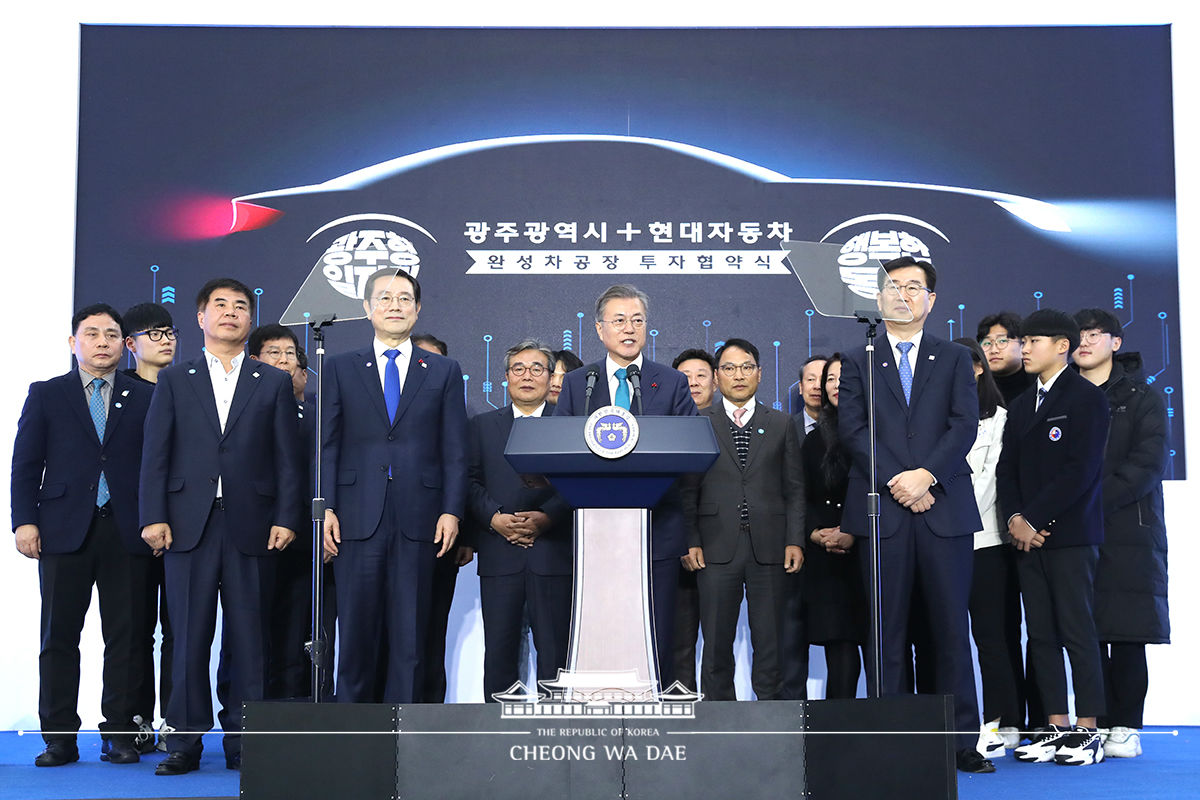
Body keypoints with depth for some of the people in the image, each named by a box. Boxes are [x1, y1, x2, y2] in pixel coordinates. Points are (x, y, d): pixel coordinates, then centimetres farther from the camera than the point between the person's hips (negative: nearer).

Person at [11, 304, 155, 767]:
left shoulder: (145, 398, 10)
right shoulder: (46, 395, 11)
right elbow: (25, 463, 7)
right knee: (59, 634, 3)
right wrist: (24, 521, -4)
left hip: (127, 532, 0)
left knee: (127, 634, 1)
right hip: (65, 531, 0)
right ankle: (59, 737, 11)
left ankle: (120, 733, 10)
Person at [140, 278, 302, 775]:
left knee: (248, 637, 1)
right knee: (189, 636, 1)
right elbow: (155, 454, 6)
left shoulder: (274, 383, 12)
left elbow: (287, 458, 7)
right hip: (189, 525, 0)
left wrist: (286, 518, -3)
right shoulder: (174, 380, 12)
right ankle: (185, 742, 9)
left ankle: (242, 740, 9)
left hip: (251, 526, 0)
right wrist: (154, 517, -4)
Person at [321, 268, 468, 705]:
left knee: (410, 633, 3)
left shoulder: (444, 371, 10)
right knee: (356, 631, 4)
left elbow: (455, 450, 6)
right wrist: (325, 508, -4)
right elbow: (327, 446, 6)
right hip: (357, 519, 0)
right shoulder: (341, 369, 10)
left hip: (417, 521, 0)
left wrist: (451, 511, -3)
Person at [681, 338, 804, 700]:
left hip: (769, 547, 1)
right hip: (717, 547, -1)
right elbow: (687, 488, 4)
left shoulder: (781, 424, 13)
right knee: (717, 641, 2)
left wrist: (795, 540, 1)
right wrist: (691, 541, -5)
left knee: (769, 640, 3)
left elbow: (794, 488, 10)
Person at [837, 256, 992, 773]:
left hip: (944, 507, 0)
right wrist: (895, 481, -10)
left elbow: (964, 425, 2)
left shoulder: (955, 359, 15)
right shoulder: (858, 363, 14)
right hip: (881, 510, 0)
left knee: (951, 627, 0)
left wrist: (927, 475, -12)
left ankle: (962, 741, 5)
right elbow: (852, 429, 2)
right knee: (888, 631, 1)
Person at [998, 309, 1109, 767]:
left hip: (1069, 533, -6)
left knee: (1077, 631, -5)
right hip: (1027, 535, 6)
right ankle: (1056, 728, 10)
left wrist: (1036, 519, -13)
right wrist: (1015, 519, -3)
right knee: (1041, 635, 5)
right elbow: (1007, 469, 14)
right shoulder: (1020, 407, 19)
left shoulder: (1086, 398, -2)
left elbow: (1081, 469, -11)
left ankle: (1087, 731, 1)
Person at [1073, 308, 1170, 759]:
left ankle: (1126, 728, 4)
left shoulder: (1141, 399, 6)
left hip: (1129, 531, -2)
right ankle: (1097, 723, 6)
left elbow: (1148, 465, -6)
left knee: (1127, 633, -2)